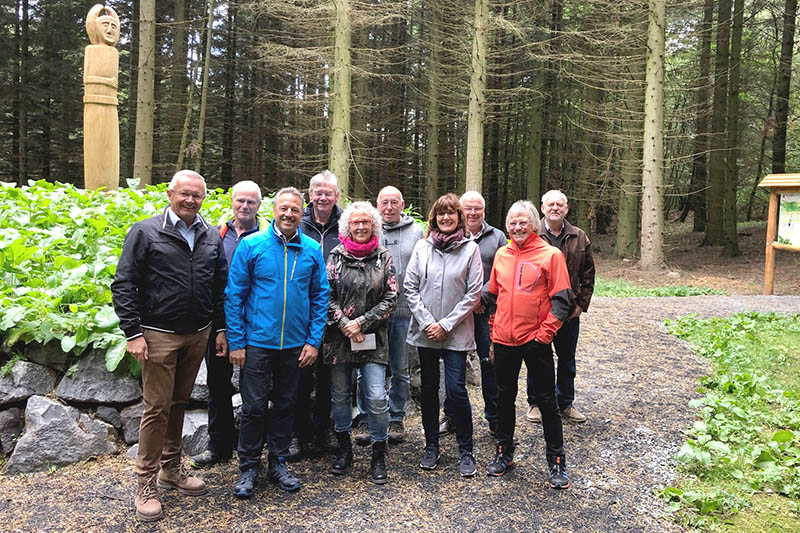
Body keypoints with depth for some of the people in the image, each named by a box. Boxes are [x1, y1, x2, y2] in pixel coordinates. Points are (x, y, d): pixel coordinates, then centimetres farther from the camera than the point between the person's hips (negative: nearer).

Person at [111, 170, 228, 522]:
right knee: (157, 408, 0)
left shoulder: (212, 237, 8)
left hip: (198, 335, 4)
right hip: (159, 335, -4)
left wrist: (220, 328, 9)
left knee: (179, 403, 16)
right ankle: (146, 485, 13)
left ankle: (171, 469, 30)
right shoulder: (145, 232, -5)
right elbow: (123, 285, -6)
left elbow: (220, 287, 13)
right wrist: (133, 333, -12)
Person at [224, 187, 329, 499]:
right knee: (253, 407, 2)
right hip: (257, 342, -2)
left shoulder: (312, 250, 3)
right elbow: (234, 296, -3)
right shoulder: (251, 245, -4)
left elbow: (320, 298, 6)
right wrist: (235, 342, -8)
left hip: (295, 344, 3)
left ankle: (278, 463, 29)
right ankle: (249, 467, 20)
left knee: (286, 405, 13)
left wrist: (313, 341, -1)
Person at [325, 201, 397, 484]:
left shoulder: (383, 257, 3)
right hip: (339, 336, 1)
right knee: (340, 395, 11)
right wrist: (344, 323, -11)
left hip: (372, 338, -1)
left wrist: (362, 322, -9)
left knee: (377, 398, -6)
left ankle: (378, 456, 12)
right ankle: (344, 449, 31)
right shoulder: (336, 256, 3)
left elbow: (390, 298, 0)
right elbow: (326, 295, 1)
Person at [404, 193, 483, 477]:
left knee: (456, 390, -6)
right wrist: (426, 322, -7)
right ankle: (431, 446, 27)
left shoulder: (470, 248, -3)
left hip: (456, 333, -3)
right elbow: (410, 287, 2)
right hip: (425, 332, 3)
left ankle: (466, 451, 13)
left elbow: (473, 293, -6)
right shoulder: (422, 246, 3)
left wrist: (446, 325, -10)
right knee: (429, 389, 12)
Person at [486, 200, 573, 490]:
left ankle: (556, 462, 19)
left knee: (547, 401, 5)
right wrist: (494, 334, 11)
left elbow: (562, 299, -8)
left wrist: (545, 333, -14)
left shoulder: (550, 254, -6)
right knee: (504, 397, 16)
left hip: (535, 342, -4)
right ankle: (504, 452, 32)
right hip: (504, 342, 5)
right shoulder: (501, 254, 8)